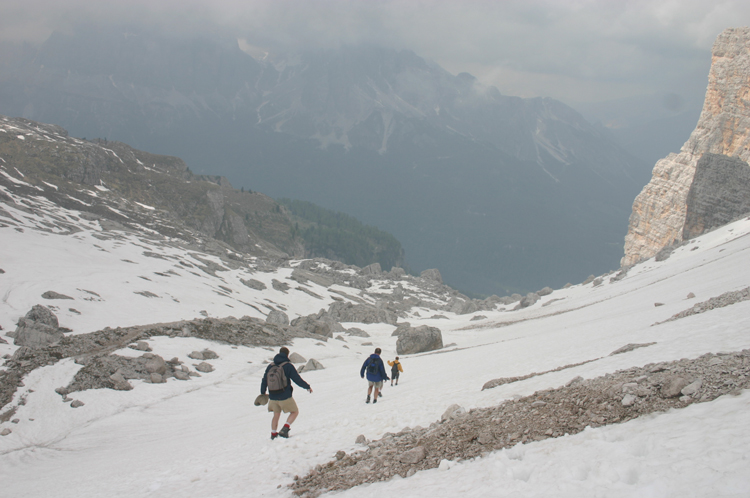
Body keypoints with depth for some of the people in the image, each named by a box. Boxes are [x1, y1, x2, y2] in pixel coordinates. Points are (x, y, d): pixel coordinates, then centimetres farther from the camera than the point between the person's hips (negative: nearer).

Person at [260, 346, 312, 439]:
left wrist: (262, 393, 27)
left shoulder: (270, 366, 6)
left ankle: (273, 434, 23)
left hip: (273, 397, 5)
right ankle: (285, 429, -7)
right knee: (295, 412, 10)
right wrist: (308, 387, 4)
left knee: (276, 414, 21)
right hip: (285, 397, -5)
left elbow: (264, 381, 12)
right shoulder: (288, 366, -9)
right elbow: (297, 379, -10)